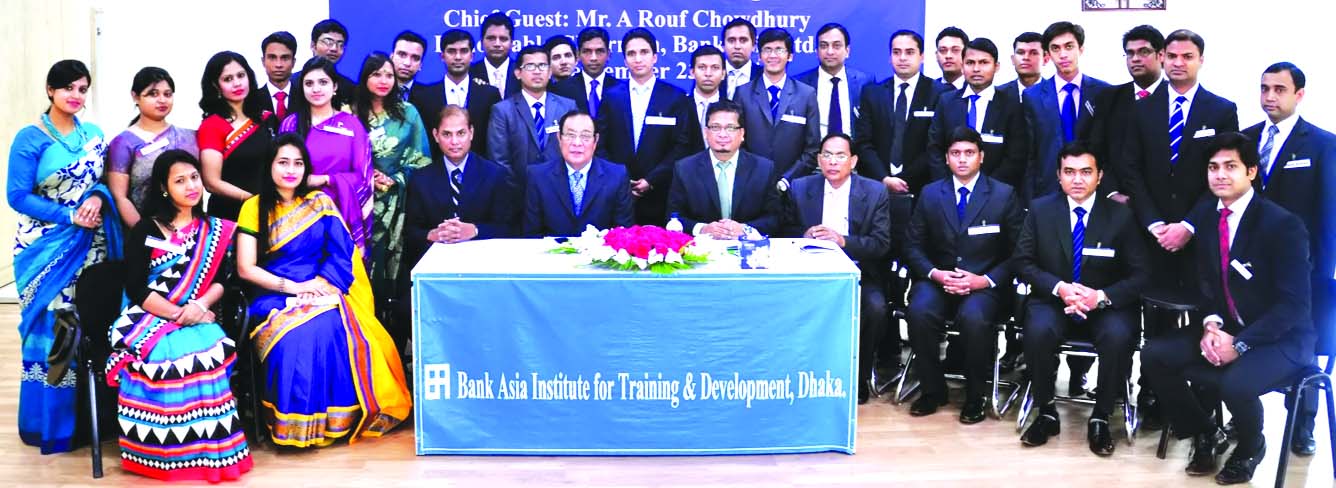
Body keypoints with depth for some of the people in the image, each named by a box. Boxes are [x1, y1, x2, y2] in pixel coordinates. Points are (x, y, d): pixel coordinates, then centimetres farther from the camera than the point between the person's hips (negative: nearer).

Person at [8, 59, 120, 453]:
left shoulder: (94, 135, 9)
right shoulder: (30, 138, -7)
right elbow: (17, 196, -10)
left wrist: (98, 199, -11)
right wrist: (69, 216, -16)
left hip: (89, 246, 4)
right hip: (45, 249, -4)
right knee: (50, 330, -1)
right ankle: (49, 423, 9)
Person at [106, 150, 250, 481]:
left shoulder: (214, 230, 16)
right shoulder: (145, 230, 6)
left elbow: (222, 279, 9)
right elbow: (136, 288, -2)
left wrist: (201, 305, -13)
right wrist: (177, 313, -14)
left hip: (199, 318, 2)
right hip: (149, 318, -2)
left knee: (207, 352, -34)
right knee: (163, 354, -36)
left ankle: (206, 445, -25)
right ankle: (166, 449, -24)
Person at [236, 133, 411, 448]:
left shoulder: (320, 203, 13)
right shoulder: (254, 208, 7)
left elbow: (342, 254, 5)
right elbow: (245, 268, 1)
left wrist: (317, 284, -12)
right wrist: (291, 286, -11)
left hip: (322, 293, 1)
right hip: (275, 296, -1)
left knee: (332, 329, -33)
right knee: (294, 335, -35)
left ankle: (336, 418, -21)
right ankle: (291, 423, -24)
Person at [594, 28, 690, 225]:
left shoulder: (676, 97, 4)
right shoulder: (611, 96, 9)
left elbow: (681, 147, -1)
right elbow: (601, 145, 7)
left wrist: (652, 180, -9)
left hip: (658, 198, -1)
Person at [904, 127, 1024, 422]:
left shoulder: (1004, 195, 4)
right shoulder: (930, 194, 11)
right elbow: (914, 246, 10)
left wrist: (985, 280, -14)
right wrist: (935, 274, -10)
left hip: (985, 286, -2)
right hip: (938, 280, 2)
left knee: (973, 317, -34)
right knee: (919, 312, -30)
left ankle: (975, 396, -11)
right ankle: (933, 390, -8)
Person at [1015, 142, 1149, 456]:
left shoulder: (1120, 216, -2)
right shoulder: (1040, 210, 1)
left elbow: (1140, 274, -3)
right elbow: (1024, 262, 2)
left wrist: (1102, 296, -21)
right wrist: (1059, 287, -17)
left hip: (1105, 305, 0)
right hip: (1053, 300, 1)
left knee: (1119, 336, -33)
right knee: (1038, 331, -32)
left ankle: (1100, 418, -11)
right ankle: (1046, 412, -10)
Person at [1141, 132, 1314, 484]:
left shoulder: (1282, 224, -18)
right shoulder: (1204, 214, 1)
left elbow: (1294, 304, -19)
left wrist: (1240, 344, -24)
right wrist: (1211, 325, -10)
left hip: (1278, 338, -6)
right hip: (1224, 327, 6)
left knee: (1235, 384, -33)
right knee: (1155, 356, -13)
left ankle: (1250, 449, 3)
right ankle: (1206, 435, 9)